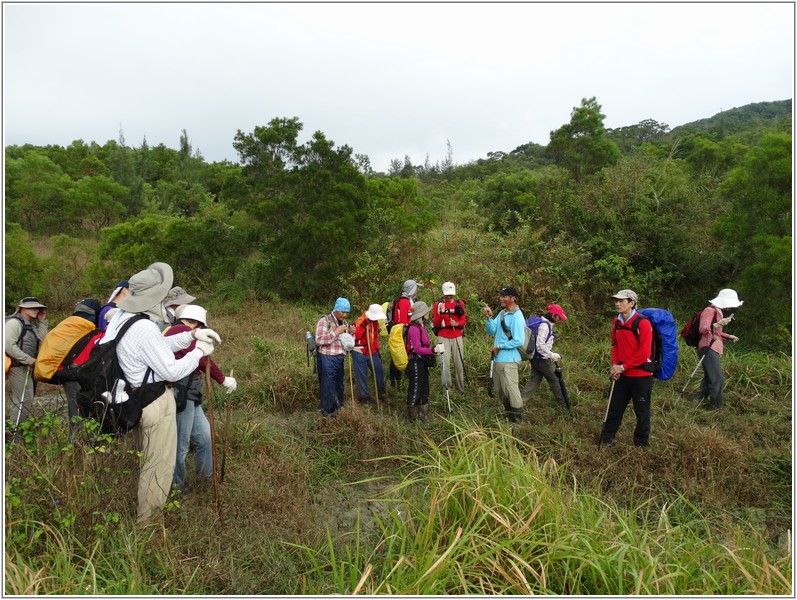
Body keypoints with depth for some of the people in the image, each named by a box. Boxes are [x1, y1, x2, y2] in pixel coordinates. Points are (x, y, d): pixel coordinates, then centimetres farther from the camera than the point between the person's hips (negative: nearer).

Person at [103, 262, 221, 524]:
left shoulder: (124, 317, 4)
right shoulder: (144, 328, -27)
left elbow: (160, 345, 15)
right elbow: (172, 371, -22)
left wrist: (192, 334, 7)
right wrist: (198, 351, -9)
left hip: (140, 399, 11)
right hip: (156, 403, -11)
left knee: (148, 461, 25)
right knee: (159, 466, 6)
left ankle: (144, 518, 42)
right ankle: (147, 523, 21)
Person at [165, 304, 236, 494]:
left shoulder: (174, 330, 17)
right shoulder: (183, 331, -14)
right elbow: (202, 359, -20)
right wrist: (223, 379, -13)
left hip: (188, 396, 10)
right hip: (181, 396, -10)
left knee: (204, 436, 16)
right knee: (180, 443, 5)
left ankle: (205, 477, 30)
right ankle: (176, 485, 21)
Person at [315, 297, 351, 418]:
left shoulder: (344, 323, 13)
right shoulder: (324, 321, -11)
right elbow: (319, 341, -21)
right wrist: (336, 332, -21)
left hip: (339, 358, 7)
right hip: (327, 358, -7)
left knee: (339, 385, 18)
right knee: (328, 386, 1)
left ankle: (339, 408, 35)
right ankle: (328, 412, 14)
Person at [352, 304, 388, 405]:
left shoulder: (375, 322, 7)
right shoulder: (361, 321, -18)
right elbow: (355, 336, -28)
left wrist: (377, 350, 23)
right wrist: (362, 326, -38)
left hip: (372, 352, 7)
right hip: (360, 352, -7)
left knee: (379, 370, 9)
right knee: (362, 375, 3)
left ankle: (381, 391, 29)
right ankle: (364, 396, 17)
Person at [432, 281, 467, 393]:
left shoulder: (460, 303, 8)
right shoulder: (438, 304, 2)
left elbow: (464, 320, 7)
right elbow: (435, 323, -2)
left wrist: (457, 324, -14)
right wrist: (441, 313, -18)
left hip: (457, 337, 2)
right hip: (443, 337, -2)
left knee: (459, 362, 4)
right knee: (445, 362, -8)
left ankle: (461, 387, 15)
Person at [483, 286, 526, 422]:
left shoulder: (516, 316, -17)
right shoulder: (502, 313, 9)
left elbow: (519, 341, -22)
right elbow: (492, 331, 3)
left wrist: (499, 346, -15)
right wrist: (489, 317, -12)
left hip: (509, 360, -9)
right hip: (498, 359, 9)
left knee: (511, 390, -1)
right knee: (500, 390, 19)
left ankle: (517, 420, 11)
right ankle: (508, 415, 35)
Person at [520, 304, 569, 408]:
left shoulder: (546, 324, 10)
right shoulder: (544, 326, -21)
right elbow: (540, 345, -26)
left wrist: (551, 354, 16)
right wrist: (552, 355, -18)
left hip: (536, 358, 9)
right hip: (542, 359, -9)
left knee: (534, 379, 11)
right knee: (554, 380, 5)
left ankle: (521, 401, 10)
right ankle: (564, 403, 20)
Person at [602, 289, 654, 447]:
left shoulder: (642, 323, -16)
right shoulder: (616, 322, 5)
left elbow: (644, 352, -19)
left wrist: (623, 367, -15)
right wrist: (615, 365, 0)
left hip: (640, 375, -6)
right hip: (622, 374, 6)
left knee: (642, 411, 8)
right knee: (614, 408, 14)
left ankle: (641, 444, 23)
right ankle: (606, 440, 26)